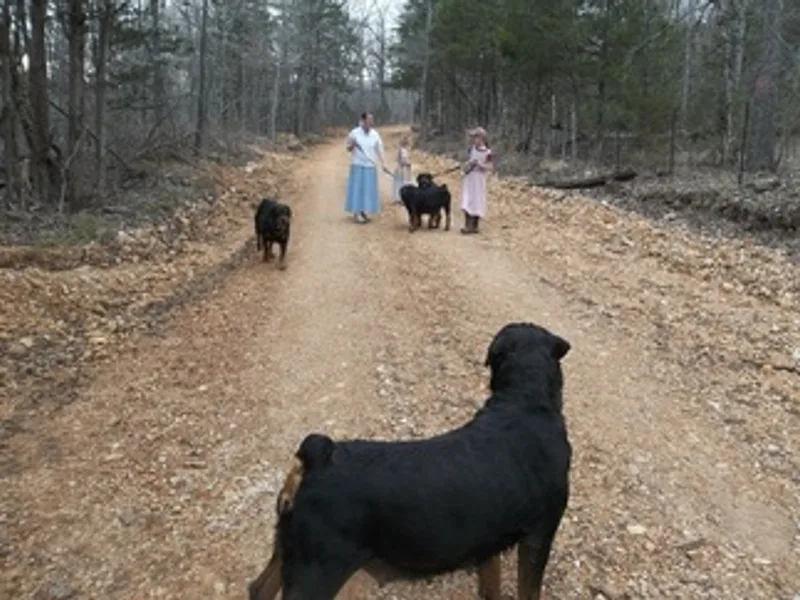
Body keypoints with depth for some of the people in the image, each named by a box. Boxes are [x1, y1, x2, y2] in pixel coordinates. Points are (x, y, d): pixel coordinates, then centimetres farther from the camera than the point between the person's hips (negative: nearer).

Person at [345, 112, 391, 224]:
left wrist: (383, 165, 0)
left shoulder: (375, 134, 3)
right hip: (358, 165, -4)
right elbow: (349, 149, 0)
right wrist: (351, 145, -23)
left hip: (371, 166, 4)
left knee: (369, 189, 6)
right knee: (357, 188, -4)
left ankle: (364, 212, 16)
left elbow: (379, 150, 7)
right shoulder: (354, 133, -7)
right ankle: (356, 214, 0)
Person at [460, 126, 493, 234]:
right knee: (467, 202, 4)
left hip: (479, 180, -6)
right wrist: (467, 166, -3)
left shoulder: (487, 153, -13)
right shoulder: (473, 149, 5)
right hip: (469, 179, 6)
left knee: (477, 202, 2)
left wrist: (479, 164, -26)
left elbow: (489, 167, -14)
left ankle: (474, 226, 10)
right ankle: (467, 225, 9)